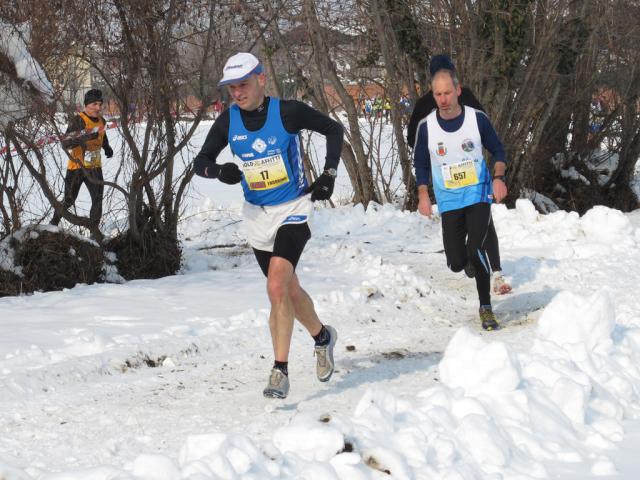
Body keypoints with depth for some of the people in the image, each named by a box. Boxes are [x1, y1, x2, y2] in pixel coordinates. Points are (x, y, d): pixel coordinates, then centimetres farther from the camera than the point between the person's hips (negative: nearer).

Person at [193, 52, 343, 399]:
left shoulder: (288, 112, -15)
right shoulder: (228, 122, -5)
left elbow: (333, 130, 0)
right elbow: (200, 162, 3)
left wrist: (329, 175, -7)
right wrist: (220, 171, -18)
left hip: (293, 210, -5)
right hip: (257, 215, 5)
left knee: (277, 287, -22)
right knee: (289, 290, 16)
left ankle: (280, 370, -17)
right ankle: (322, 337, 44)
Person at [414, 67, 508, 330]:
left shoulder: (477, 119, -8)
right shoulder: (427, 126, -6)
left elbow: (497, 150, 5)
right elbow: (421, 163, 8)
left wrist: (498, 178, -11)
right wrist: (423, 196, 0)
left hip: (478, 195, -2)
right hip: (449, 202, 2)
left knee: (476, 251, -20)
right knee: (456, 263, 0)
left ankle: (486, 308, -4)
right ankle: (468, 259, 40)